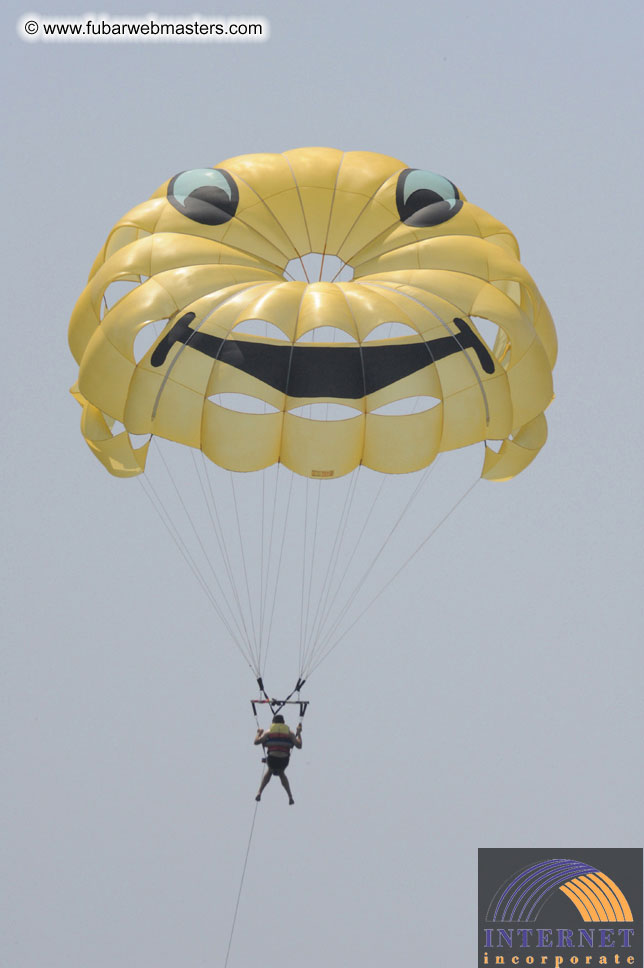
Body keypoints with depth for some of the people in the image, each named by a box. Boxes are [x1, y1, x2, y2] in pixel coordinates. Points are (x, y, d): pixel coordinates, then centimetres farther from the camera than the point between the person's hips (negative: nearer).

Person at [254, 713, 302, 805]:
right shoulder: (289, 733, 13)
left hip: (271, 759, -1)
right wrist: (298, 733, 23)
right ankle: (290, 797, 25)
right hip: (284, 761, 1)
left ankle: (259, 793, 25)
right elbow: (299, 746, 9)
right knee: (281, 773, 35)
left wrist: (259, 733, 26)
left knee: (269, 771, 36)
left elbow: (256, 742, 6)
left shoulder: (268, 732, 12)